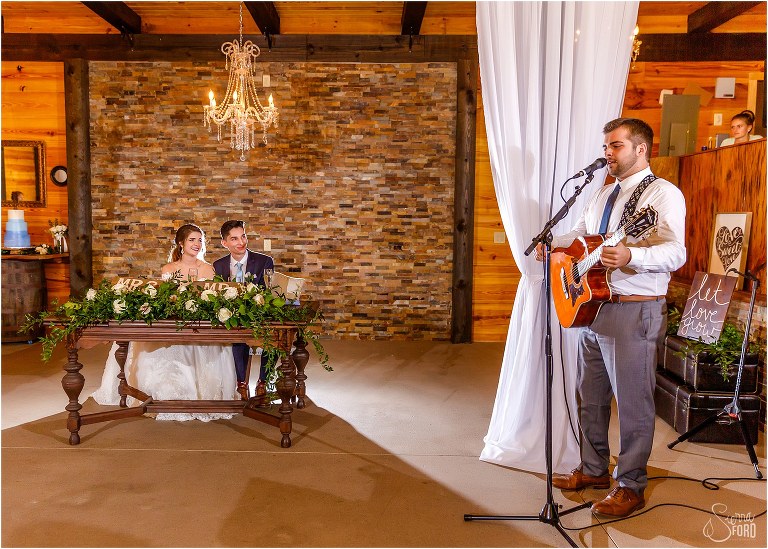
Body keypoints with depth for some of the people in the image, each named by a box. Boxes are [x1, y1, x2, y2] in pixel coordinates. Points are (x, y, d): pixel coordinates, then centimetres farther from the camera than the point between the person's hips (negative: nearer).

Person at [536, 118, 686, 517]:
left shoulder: (663, 194, -9)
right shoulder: (603, 195, 17)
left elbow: (676, 253, -21)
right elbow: (579, 234, 27)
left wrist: (631, 255, -39)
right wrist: (551, 244, 5)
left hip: (636, 310, -8)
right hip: (591, 305, 8)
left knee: (633, 402, 1)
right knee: (591, 396, 16)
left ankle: (630, 486, 15)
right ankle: (594, 469, 31)